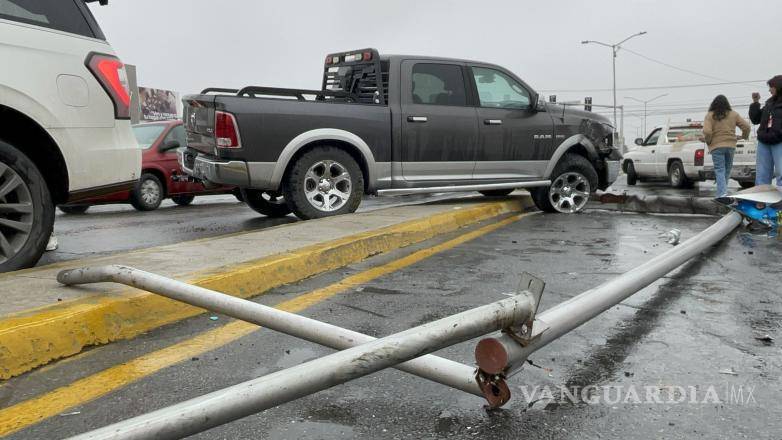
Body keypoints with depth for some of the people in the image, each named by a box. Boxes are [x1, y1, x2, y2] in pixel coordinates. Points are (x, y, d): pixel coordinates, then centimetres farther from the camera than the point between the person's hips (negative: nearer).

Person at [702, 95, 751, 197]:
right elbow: (747, 127, 5)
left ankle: (722, 193, -18)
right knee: (727, 169, 16)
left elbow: (707, 131, -16)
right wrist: (745, 136, 23)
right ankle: (723, 190, 22)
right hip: (731, 145, 3)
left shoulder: (710, 116, -2)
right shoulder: (733, 114, 7)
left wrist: (708, 141, 1)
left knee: (719, 170, -4)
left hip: (716, 146, -3)